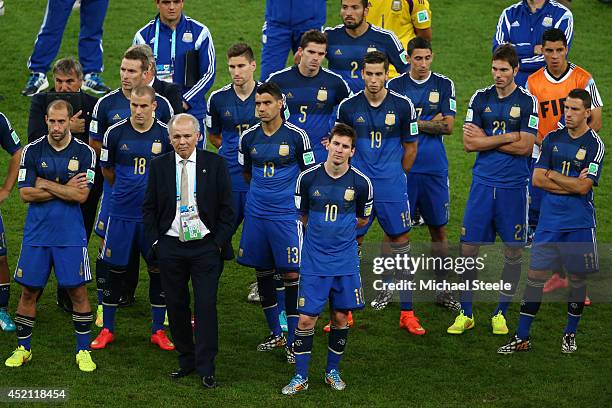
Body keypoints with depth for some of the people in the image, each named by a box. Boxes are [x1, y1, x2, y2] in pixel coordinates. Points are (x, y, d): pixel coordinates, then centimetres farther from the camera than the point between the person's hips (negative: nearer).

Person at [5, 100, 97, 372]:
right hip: (36, 233, 1)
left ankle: (83, 350, 9)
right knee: (29, 291, 5)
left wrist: (45, 184, -10)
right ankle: (22, 348, 17)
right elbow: (25, 194, -5)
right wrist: (65, 189, -10)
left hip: (71, 234, -1)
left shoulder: (84, 153, -2)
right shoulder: (32, 151, 1)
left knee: (78, 291, -1)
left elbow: (81, 195, -10)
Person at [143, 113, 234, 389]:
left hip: (205, 247, -2)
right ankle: (186, 361, 19)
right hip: (170, 247, 2)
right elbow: (149, 208, 9)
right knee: (176, 305, 7)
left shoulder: (215, 164, -1)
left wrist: (220, 242, -5)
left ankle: (206, 369, -1)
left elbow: (226, 208, 1)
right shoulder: (159, 166, 4)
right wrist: (155, 241, 0)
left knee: (206, 306, -6)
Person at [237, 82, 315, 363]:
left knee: (291, 274, -6)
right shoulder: (248, 137, 3)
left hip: (287, 214, -4)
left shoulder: (296, 136, -6)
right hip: (256, 214, 4)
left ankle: (293, 341, 2)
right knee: (263, 273, 10)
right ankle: (275, 335, 24)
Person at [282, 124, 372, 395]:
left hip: (345, 261, 1)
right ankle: (300, 376, 9)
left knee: (341, 318, 8)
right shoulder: (308, 178, -5)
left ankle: (332, 371, 26)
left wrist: (339, 229, 7)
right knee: (306, 319, -3)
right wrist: (321, 231, 8)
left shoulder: (361, 183, -5)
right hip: (313, 261, -1)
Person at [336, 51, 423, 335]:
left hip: (392, 187, 0)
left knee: (401, 244, 3)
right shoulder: (348, 107, -1)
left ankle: (406, 313, 11)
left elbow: (410, 147, 9)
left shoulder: (402, 106, -2)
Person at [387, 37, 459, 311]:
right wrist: (430, 123, -9)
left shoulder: (444, 85, 4)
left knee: (438, 228, 5)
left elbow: (448, 126, -3)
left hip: (434, 168, 1)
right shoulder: (395, 85, 3)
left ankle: (442, 289, 12)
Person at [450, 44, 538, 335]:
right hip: (483, 182, 2)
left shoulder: (528, 102, -2)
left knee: (513, 251, 3)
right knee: (469, 247, -1)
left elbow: (525, 147, -10)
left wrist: (486, 140, -7)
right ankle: (465, 313, 9)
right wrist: (507, 138, -8)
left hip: (514, 186, -2)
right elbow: (469, 143, -2)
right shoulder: (480, 98, 5)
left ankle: (501, 313, 17)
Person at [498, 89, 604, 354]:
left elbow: (583, 187, -15)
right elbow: (537, 179, 0)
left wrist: (553, 176, -5)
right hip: (549, 220, 3)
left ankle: (570, 334, 23)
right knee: (535, 275, 1)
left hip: (579, 224, -3)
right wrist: (570, 184, -9)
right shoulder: (552, 139, 5)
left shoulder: (594, 145, -7)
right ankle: (522, 337, 5)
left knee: (577, 278, 6)